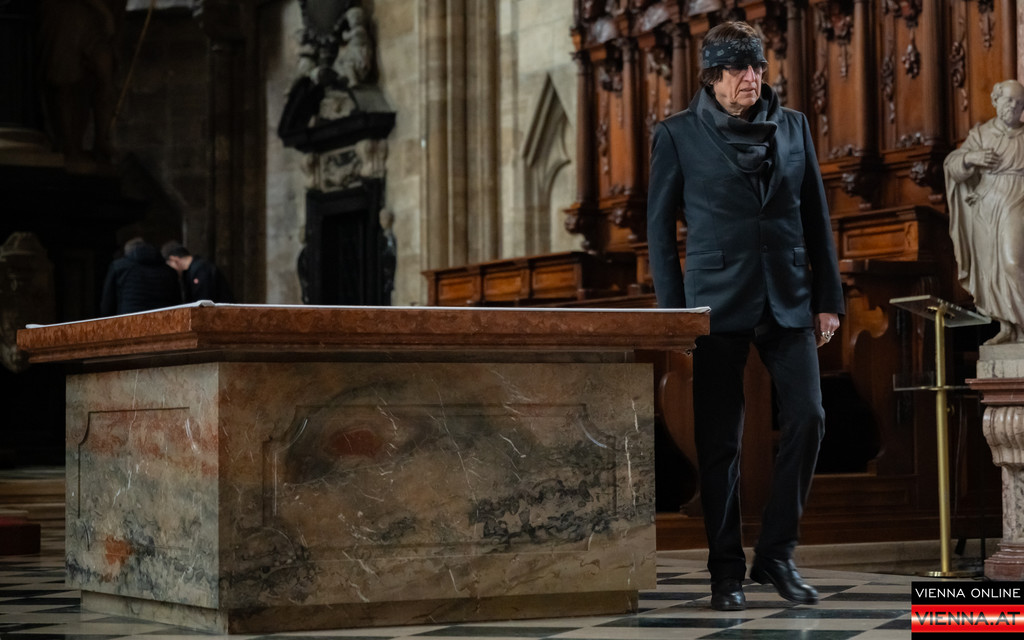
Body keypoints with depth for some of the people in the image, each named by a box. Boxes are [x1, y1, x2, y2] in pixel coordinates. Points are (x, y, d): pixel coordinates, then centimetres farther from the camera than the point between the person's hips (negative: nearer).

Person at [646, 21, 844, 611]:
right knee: (720, 440, -1)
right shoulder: (678, 135, 1)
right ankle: (727, 571, 10)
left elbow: (817, 216, 12)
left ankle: (777, 554, 5)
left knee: (808, 417, -9)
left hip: (788, 298, 3)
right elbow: (660, 225, 3)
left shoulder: (793, 126, 10)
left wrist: (828, 298, 8)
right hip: (718, 300, -3)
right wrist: (672, 313, -2)